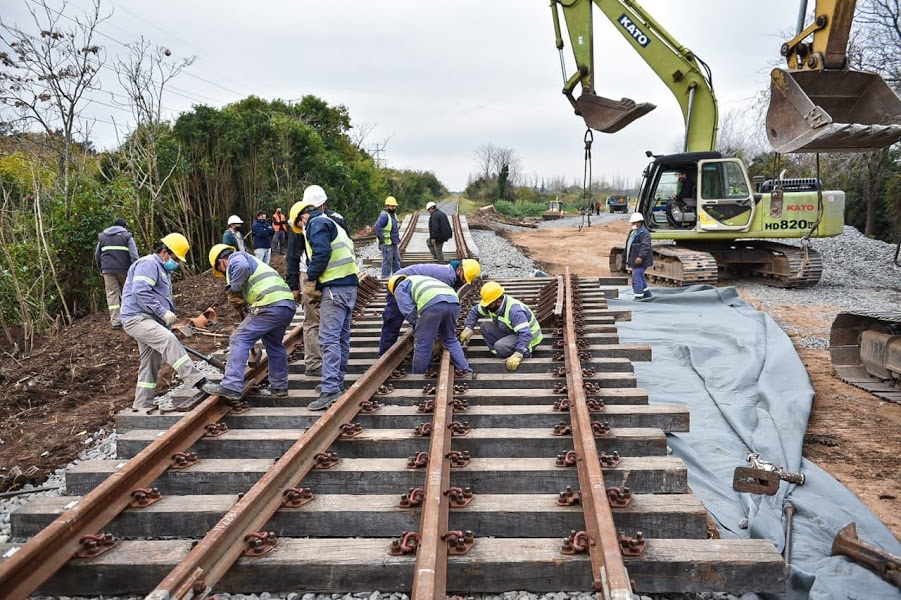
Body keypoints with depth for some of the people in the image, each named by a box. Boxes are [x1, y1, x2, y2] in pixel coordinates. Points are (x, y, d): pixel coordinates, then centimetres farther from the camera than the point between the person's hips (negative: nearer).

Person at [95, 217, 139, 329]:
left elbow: (97, 256, 18)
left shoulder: (102, 236, 16)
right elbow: (134, 256, -6)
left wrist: (102, 269, 28)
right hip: (124, 269, -2)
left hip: (107, 270, 2)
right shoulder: (127, 235, 5)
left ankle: (115, 321, -3)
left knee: (112, 294, 2)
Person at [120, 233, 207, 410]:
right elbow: (140, 292, -24)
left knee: (151, 363, 11)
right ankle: (197, 381, -40)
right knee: (169, 340, -31)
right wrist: (163, 313, -21)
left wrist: (167, 327, 29)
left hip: (151, 321, 11)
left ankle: (142, 406, 20)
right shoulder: (148, 264, -9)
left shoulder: (163, 270, 25)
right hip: (137, 318, -11)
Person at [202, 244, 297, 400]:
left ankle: (231, 387, -7)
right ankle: (279, 386, 33)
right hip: (288, 305, 9)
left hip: (270, 305, -9)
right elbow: (249, 299, 34)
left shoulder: (235, 257, 8)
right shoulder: (252, 261, 36)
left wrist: (233, 289, -5)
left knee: (239, 340, -3)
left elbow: (242, 267, -18)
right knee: (274, 344, 25)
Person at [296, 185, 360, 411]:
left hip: (335, 287, -10)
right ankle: (337, 382, 26)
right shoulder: (331, 222, 25)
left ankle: (330, 391, -17)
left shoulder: (316, 223, -3)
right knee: (341, 337, 16)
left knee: (329, 339, -13)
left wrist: (311, 280, -9)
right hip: (349, 284, 10)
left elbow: (321, 253, -18)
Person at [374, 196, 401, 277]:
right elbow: (377, 227, -28)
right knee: (387, 261, -4)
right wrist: (382, 238, -24)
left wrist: (397, 239, 19)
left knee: (397, 260, 15)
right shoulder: (384, 215, -16)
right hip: (387, 244, -10)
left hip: (394, 244, 10)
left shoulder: (393, 215, 15)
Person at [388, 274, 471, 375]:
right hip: (453, 302, 7)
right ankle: (465, 370, 21)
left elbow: (409, 311, 9)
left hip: (432, 304, -7)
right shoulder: (423, 280, 46)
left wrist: (417, 328, 23)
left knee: (422, 345, 6)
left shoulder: (399, 289, 25)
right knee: (451, 340, 24)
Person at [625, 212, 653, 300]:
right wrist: (628, 258, 25)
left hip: (640, 260, -11)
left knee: (637, 278, -12)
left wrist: (640, 256, -36)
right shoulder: (633, 232, 17)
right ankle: (646, 293, 35)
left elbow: (645, 246, -26)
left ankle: (638, 297, -9)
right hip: (635, 260, 11)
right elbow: (629, 245, 24)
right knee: (640, 277, 21)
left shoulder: (644, 233, -15)